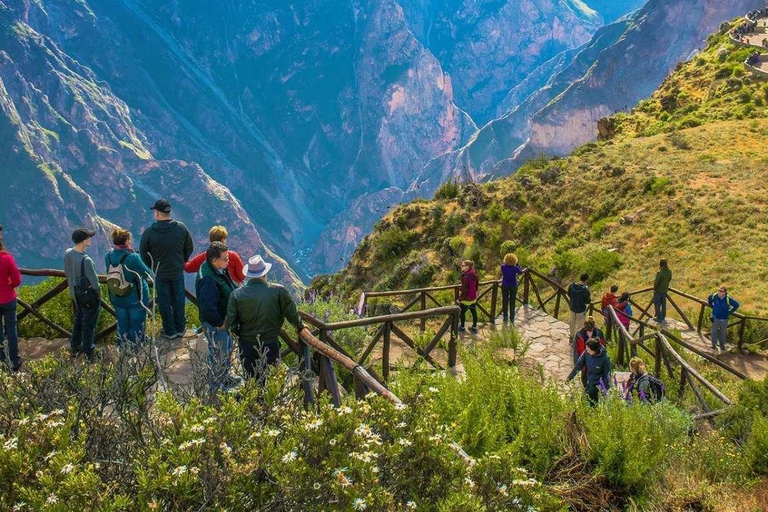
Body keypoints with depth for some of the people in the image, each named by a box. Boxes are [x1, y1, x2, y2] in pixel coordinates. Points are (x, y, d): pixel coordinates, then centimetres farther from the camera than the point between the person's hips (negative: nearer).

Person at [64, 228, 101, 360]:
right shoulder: (86, 260, -33)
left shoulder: (67, 254, -9)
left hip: (75, 293, 7)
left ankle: (75, 348, 39)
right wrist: (98, 293, -5)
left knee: (78, 319, 25)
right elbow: (94, 281, -24)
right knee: (89, 323, 10)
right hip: (88, 295, -7)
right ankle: (88, 352, 23)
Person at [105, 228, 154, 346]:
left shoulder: (108, 257, -13)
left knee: (122, 324, 23)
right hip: (136, 299, -5)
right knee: (137, 325, 16)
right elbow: (147, 274, -21)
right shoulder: (133, 258, -29)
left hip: (117, 299, 5)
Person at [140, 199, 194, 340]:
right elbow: (189, 248, 0)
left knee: (164, 302, 12)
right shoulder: (181, 228, -13)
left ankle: (170, 331, 21)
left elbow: (144, 255, -8)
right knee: (178, 299, 17)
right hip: (178, 271, 2)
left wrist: (151, 269, 9)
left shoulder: (149, 232, -19)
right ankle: (180, 328, 27)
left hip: (160, 273, -2)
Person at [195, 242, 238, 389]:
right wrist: (219, 323, -24)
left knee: (227, 350, 28)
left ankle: (225, 377, 49)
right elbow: (207, 308, -35)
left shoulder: (220, 270, -2)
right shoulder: (208, 279, -33)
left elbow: (231, 288, 17)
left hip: (224, 320, 10)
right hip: (215, 325, -10)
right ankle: (216, 387, 26)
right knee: (218, 356, 7)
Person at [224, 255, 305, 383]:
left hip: (247, 345, 1)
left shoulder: (236, 294, -7)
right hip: (271, 344, -1)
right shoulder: (278, 291, -11)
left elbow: (229, 324, -7)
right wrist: (299, 327, 16)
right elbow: (292, 314, -4)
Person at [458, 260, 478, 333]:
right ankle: (474, 327, 25)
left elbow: (464, 289, -24)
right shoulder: (474, 274, 0)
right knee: (473, 312, 15)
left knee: (462, 312, 10)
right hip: (473, 298, 8)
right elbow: (476, 285, 13)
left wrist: (460, 298, -15)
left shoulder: (466, 276, -27)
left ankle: (462, 327, 22)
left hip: (466, 299, -8)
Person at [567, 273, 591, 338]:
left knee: (572, 322, 26)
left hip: (572, 307, 6)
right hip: (581, 310, -6)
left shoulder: (571, 286, -14)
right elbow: (587, 302, -18)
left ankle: (572, 336, 45)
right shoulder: (585, 290, -29)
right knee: (579, 325, 14)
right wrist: (590, 298, -1)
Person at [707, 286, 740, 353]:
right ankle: (714, 345, 28)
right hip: (715, 317, 1)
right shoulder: (714, 296, -16)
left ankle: (722, 345, 34)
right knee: (714, 331, 11)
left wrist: (730, 312, -4)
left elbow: (736, 305, -7)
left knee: (723, 332, 14)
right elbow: (709, 299, 10)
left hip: (724, 319, -1)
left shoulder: (728, 299, -22)